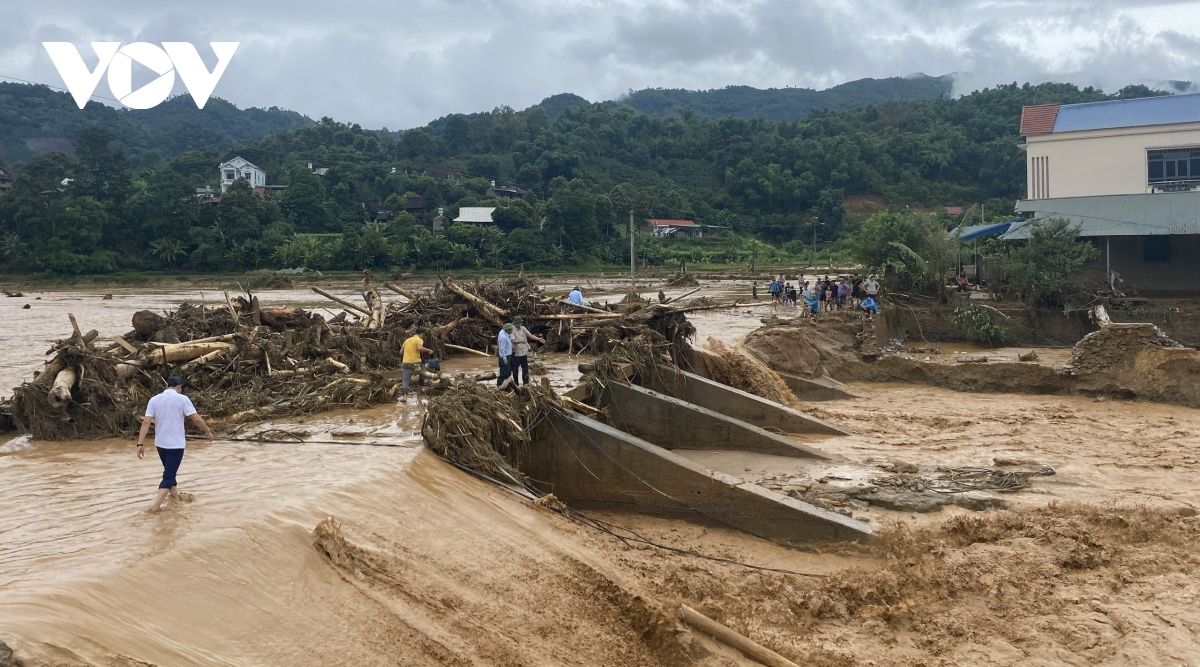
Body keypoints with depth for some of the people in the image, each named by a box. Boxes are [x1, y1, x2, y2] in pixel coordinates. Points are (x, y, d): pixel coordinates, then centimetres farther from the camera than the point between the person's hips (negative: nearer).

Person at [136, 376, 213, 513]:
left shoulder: (154, 400, 1)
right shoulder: (182, 399, -10)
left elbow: (146, 422, -6)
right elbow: (197, 419, -11)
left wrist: (141, 444, -7)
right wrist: (208, 431, 5)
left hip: (160, 443, 5)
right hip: (176, 444, -5)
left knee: (170, 472, 23)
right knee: (169, 475, -1)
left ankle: (175, 496, 38)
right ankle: (156, 505, -11)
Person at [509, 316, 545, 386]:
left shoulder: (523, 328, 2)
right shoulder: (512, 330, -14)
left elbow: (530, 335, -1)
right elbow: (513, 341, -24)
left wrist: (539, 339, -13)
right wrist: (521, 341, -41)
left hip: (524, 352, 5)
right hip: (516, 353, -5)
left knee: (525, 368, 8)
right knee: (515, 369, 6)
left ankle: (526, 383, 15)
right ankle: (516, 384, 17)